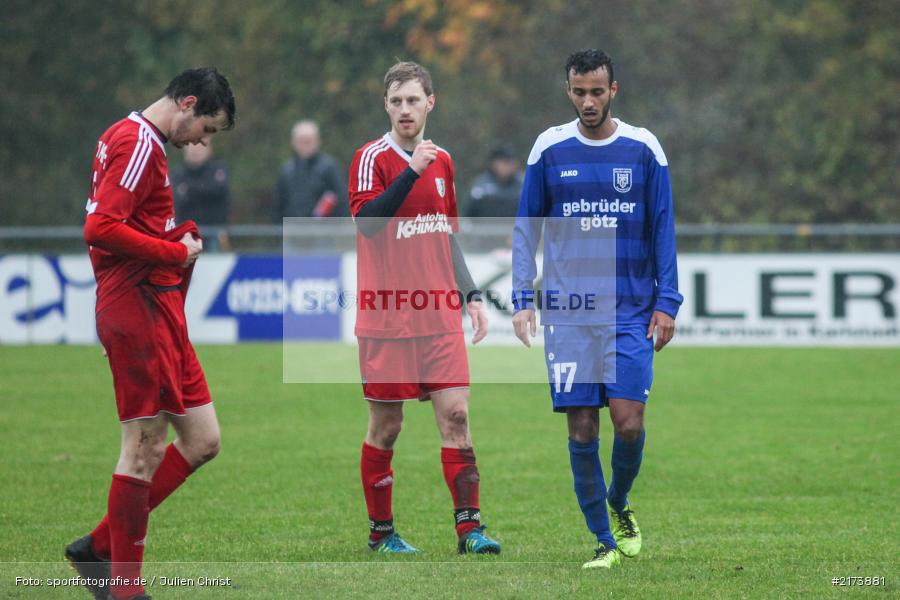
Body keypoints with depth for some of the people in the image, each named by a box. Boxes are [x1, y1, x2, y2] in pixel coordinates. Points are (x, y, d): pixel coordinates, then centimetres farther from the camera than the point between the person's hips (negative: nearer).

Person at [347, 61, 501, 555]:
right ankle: (380, 531, 16)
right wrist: (411, 172, -27)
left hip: (440, 316, 4)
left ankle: (468, 526, -5)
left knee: (455, 414, -5)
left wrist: (472, 297, 16)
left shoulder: (441, 160, 12)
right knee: (386, 426, 3)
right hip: (387, 318, -4)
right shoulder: (372, 158, -6)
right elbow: (366, 221, -21)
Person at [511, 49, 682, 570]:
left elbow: (663, 229, 6)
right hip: (567, 311, 1)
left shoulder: (643, 148, 3)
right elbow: (527, 228, 9)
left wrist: (667, 303, 0)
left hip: (631, 309, -1)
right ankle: (604, 540, 8)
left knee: (628, 421, -9)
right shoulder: (549, 149, 4)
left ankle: (619, 505, 20)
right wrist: (522, 299, 0)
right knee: (581, 428, -3)